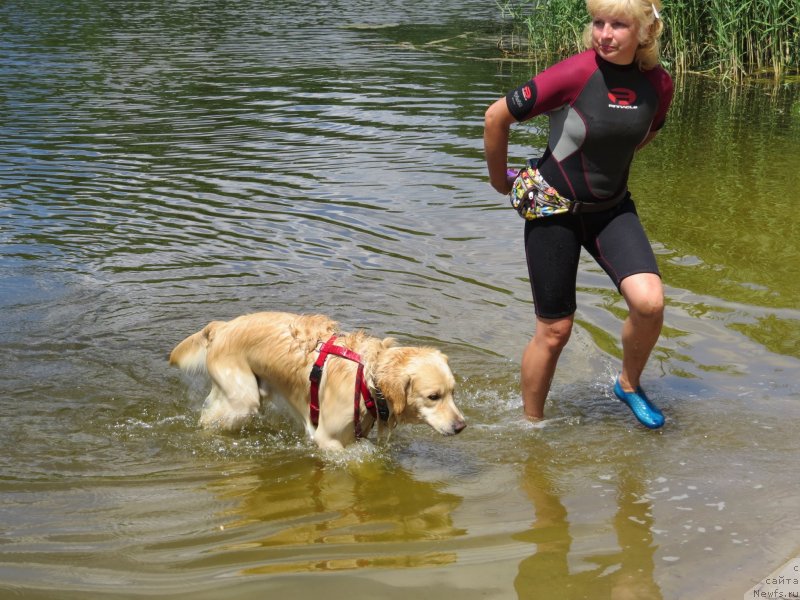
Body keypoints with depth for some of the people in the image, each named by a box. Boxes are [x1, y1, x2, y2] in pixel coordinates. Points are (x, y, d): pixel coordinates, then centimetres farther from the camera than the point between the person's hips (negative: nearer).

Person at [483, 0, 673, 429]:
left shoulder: (658, 84, -8)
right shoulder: (576, 73, -23)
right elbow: (496, 116, -14)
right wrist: (500, 180, -2)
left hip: (612, 211, 4)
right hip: (555, 211, -4)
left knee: (649, 301, -19)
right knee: (554, 330, 2)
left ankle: (629, 385, 11)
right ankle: (532, 425, 26)